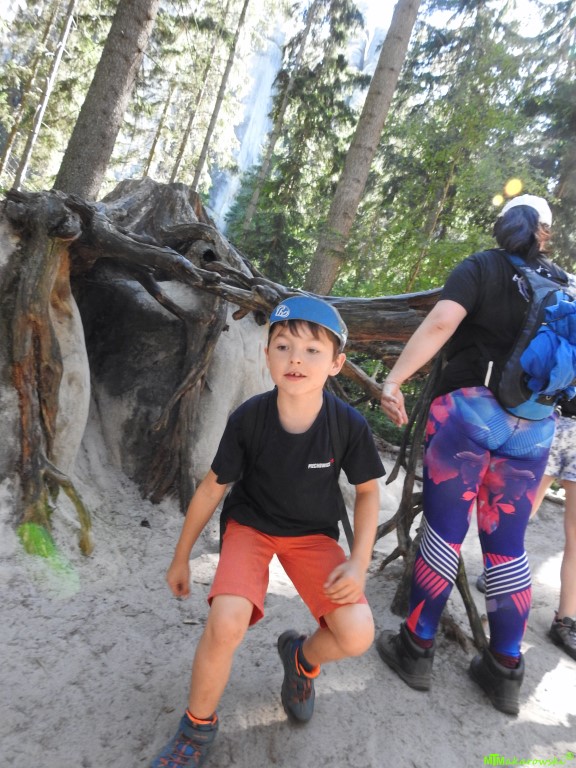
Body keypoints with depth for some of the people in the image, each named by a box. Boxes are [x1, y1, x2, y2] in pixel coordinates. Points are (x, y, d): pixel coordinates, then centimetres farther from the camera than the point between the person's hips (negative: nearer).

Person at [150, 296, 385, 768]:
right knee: (226, 622, -26)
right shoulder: (249, 418, -22)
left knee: (357, 635, -18)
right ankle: (198, 725, 7)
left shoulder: (350, 425, -21)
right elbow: (213, 487, -8)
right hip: (250, 525, -1)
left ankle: (302, 657, 20)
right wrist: (182, 557, 3)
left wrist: (359, 561, -15)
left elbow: (368, 491, -3)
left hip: (314, 534, 1)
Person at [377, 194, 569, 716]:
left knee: (445, 529, 5)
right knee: (507, 544, 12)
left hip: (470, 407, -4)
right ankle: (505, 672, 23)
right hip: (534, 425, 4)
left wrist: (394, 380, -21)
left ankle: (417, 650, 18)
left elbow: (440, 324, -16)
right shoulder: (561, 283, 14)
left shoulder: (480, 268, 2)